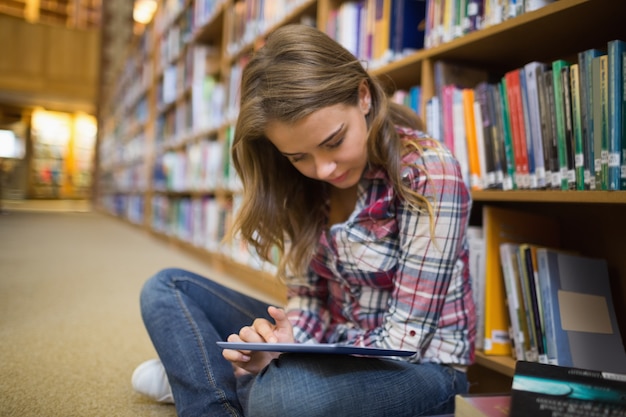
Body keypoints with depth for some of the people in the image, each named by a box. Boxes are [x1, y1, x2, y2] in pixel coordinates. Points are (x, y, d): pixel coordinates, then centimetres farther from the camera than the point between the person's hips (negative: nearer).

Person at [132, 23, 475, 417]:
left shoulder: (429, 174, -21)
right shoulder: (302, 185, -3)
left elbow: (404, 339, -20)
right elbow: (308, 294, 1)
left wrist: (278, 366, -26)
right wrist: (282, 342, -21)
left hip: (420, 367, -5)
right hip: (332, 346, 6)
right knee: (167, 289, 4)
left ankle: (197, 376, -6)